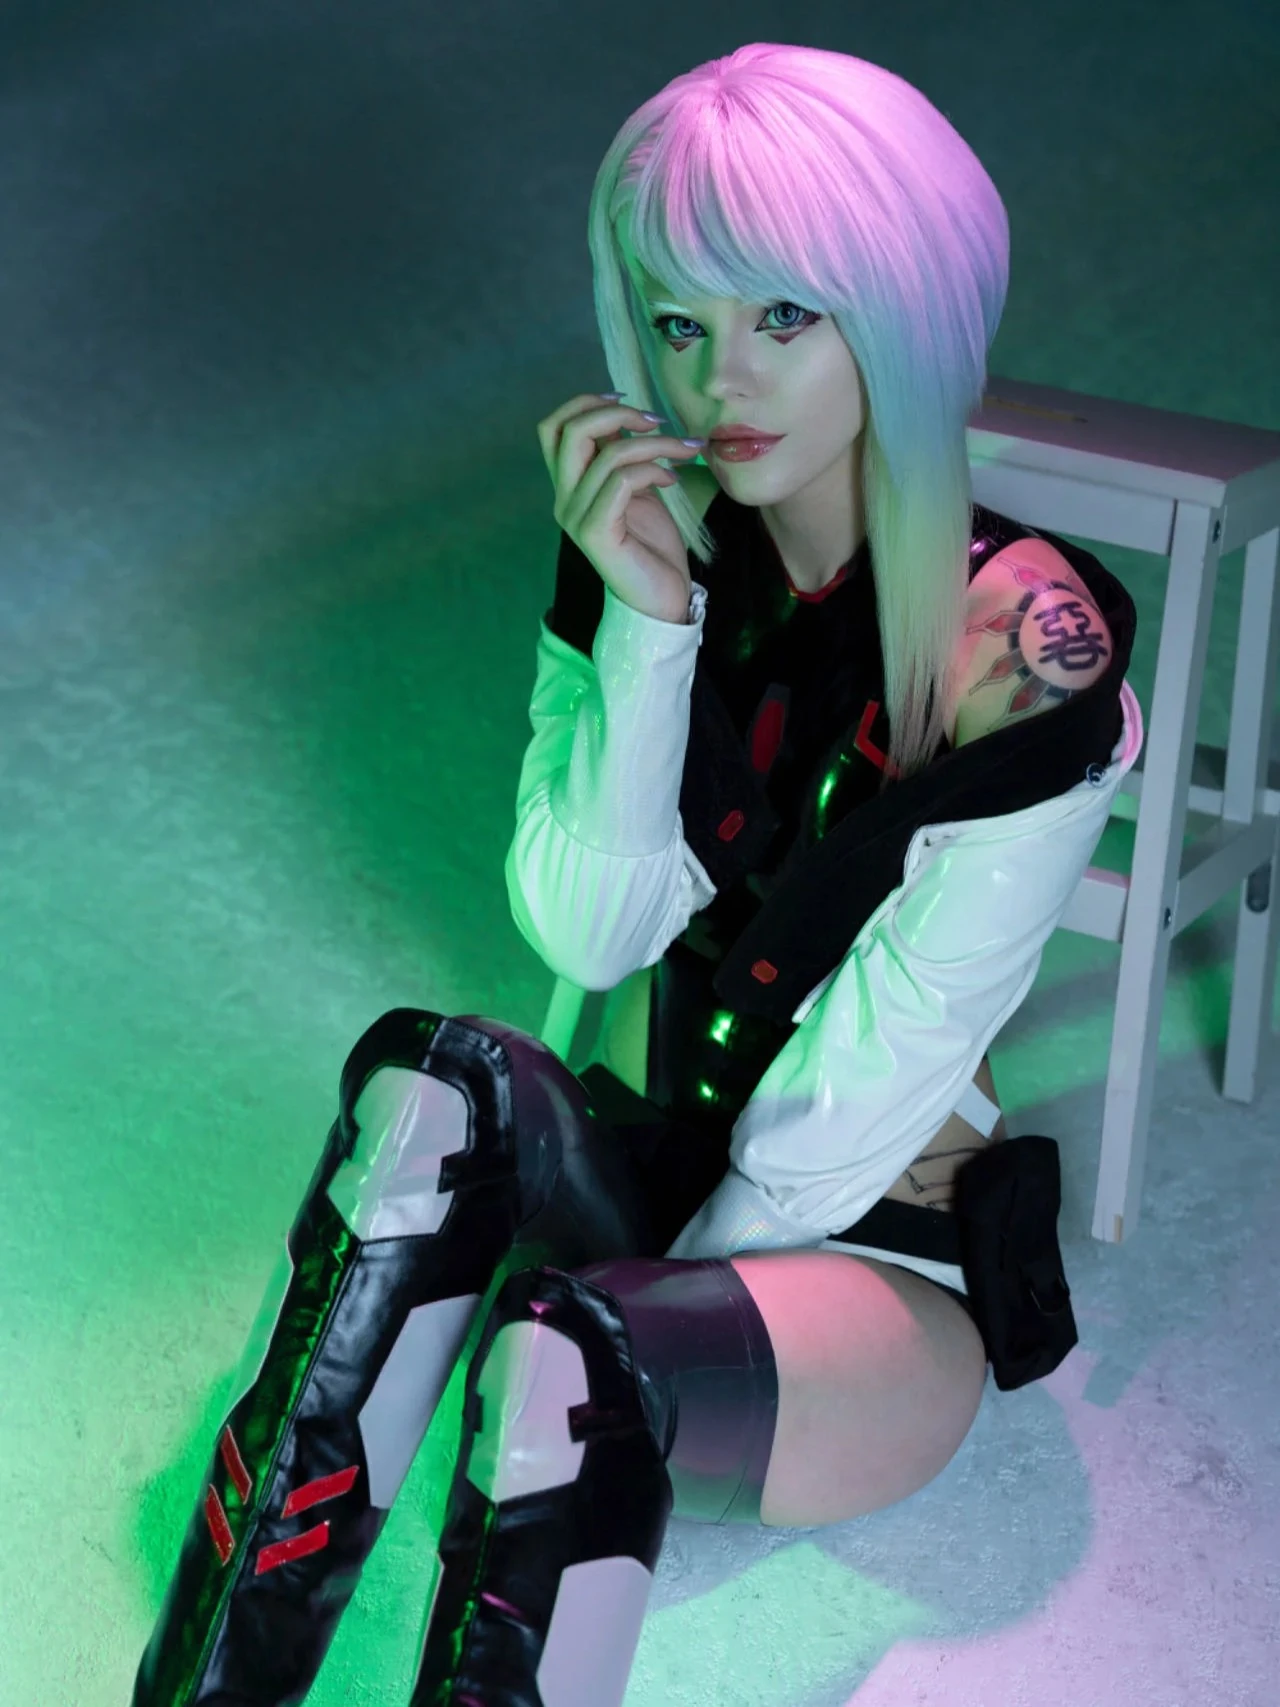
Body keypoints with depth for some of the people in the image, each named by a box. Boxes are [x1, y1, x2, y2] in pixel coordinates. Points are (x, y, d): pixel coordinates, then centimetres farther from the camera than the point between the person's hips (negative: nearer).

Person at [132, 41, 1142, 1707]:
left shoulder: (1028, 644, -17)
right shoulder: (671, 552, 0)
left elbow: (881, 1070, -16)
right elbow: (588, 930, -7)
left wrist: (678, 1284, -10)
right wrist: (644, 622, -18)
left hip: (888, 1259, -5)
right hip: (680, 1187, 5)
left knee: (565, 1355, -35)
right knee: (436, 1083, -27)